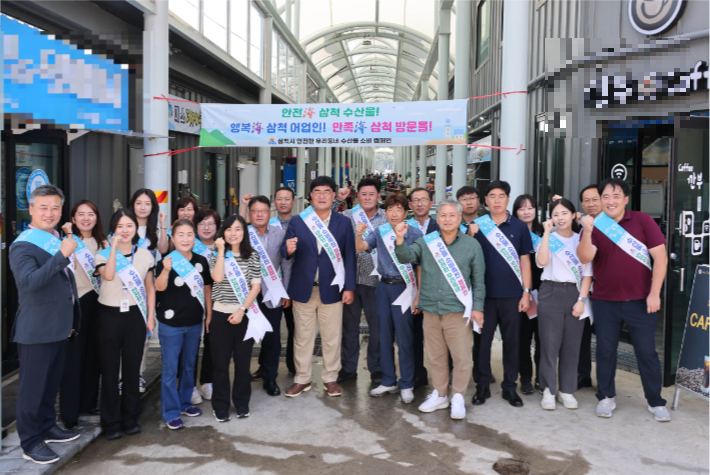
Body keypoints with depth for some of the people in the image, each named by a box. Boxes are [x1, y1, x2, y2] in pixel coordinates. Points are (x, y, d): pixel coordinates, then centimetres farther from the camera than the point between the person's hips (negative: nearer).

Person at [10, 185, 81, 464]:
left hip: (60, 328, 8)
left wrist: (71, 321, 22)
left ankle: (47, 427, 34)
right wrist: (61, 255, -39)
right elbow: (28, 282, -32)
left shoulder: (56, 241, 11)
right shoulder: (23, 246, -15)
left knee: (52, 383, 19)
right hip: (36, 330, -8)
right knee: (33, 386, 3)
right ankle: (30, 443, 14)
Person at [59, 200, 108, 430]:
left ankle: (88, 402, 26)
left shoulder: (103, 243, 12)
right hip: (75, 303, -5)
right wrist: (70, 237, -22)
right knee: (73, 356, -2)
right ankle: (69, 411, 8)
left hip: (97, 303, 5)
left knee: (93, 354, 12)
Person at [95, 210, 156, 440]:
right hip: (110, 315, -2)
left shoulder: (144, 254, 5)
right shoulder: (103, 254, -2)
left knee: (132, 368, 8)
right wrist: (114, 246, -20)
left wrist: (151, 316, 3)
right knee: (110, 369, 4)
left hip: (135, 315, 2)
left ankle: (130, 418, 21)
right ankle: (111, 422, 15)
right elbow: (108, 275, -24)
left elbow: (150, 287, 9)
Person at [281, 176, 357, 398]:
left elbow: (349, 256, 2)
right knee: (303, 337, 9)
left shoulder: (343, 223, 3)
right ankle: (302, 378, 22)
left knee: (332, 337, 7)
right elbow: (285, 252, 2)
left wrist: (349, 287, -3)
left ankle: (330, 378, 23)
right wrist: (288, 250, -22)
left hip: (331, 289, 0)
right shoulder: (297, 221, 3)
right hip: (303, 289, 1)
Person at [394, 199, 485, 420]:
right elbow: (406, 257, -5)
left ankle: (458, 398, 15)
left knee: (461, 357, -1)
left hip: (458, 311, -2)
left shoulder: (472, 245, 3)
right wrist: (400, 239, -23)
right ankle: (439, 395, 27)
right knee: (436, 356, 13)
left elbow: (478, 279, 4)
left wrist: (478, 307, -2)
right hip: (431, 310, 3)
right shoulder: (426, 242, 7)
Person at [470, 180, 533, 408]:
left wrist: (526, 292, 0)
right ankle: (482, 385, 17)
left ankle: (510, 386, 19)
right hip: (484, 293, 0)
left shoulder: (519, 227, 4)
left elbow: (525, 261, 5)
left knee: (512, 341, 7)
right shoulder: (477, 226, 3)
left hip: (511, 295, 0)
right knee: (482, 340, 5)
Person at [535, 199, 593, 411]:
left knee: (571, 345, 5)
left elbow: (587, 273, 6)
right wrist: (547, 232, -14)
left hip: (575, 293, 2)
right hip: (551, 293, -2)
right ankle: (548, 390, 8)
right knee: (550, 344, -1)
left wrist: (582, 300, -4)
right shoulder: (548, 239, 5)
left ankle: (567, 390, 16)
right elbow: (542, 261, -16)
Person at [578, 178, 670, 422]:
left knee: (647, 352, 4)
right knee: (605, 351, 10)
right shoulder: (594, 226, 0)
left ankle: (655, 401, 19)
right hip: (605, 301, 2)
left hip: (640, 301, -1)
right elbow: (585, 258, -14)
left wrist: (654, 294, -10)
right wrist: (587, 231, -30)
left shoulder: (642, 221, -4)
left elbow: (660, 257, -5)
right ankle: (606, 397, 25)